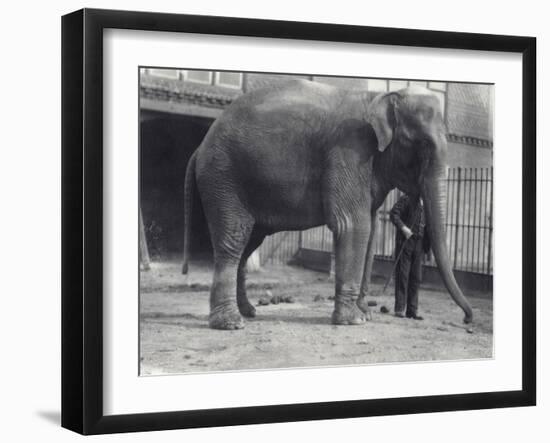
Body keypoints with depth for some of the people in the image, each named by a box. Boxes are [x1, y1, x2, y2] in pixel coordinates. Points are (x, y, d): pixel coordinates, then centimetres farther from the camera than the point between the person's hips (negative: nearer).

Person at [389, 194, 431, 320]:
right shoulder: (407, 199, -4)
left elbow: (426, 224, 17)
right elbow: (393, 214, -11)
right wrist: (403, 228, -22)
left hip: (419, 243, 5)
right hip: (405, 242, -5)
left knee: (416, 277, 4)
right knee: (402, 275, -2)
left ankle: (412, 310, 7)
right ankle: (400, 309, 2)